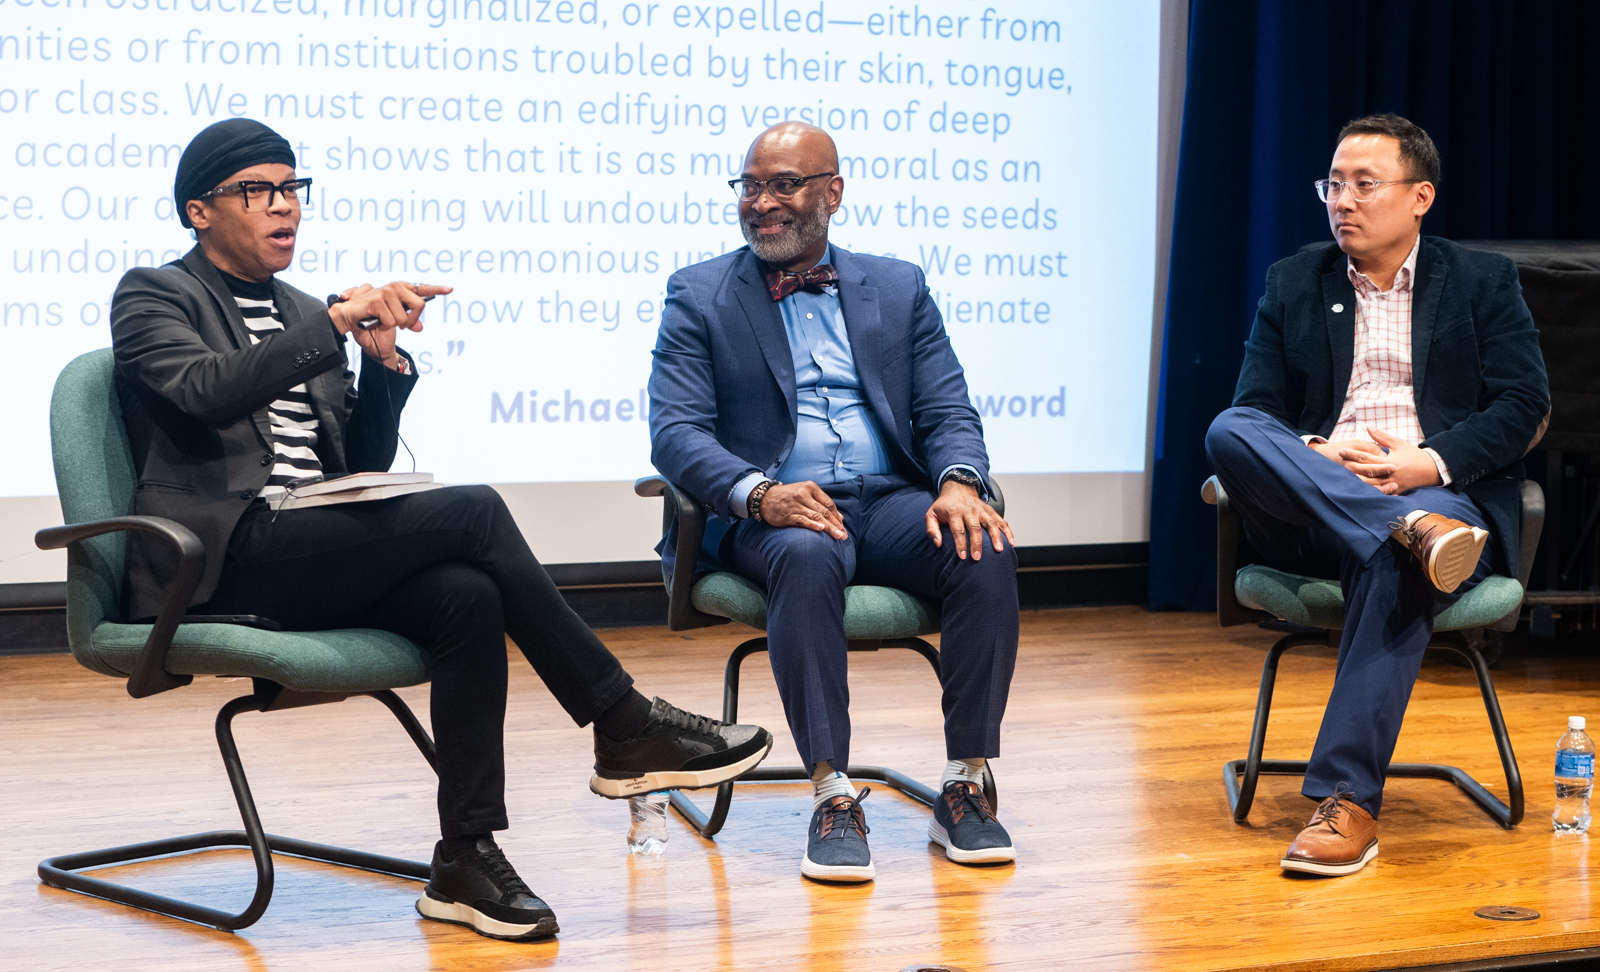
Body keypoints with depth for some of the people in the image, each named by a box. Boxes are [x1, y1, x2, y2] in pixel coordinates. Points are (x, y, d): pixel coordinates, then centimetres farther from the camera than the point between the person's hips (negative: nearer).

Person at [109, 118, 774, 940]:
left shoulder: (301, 316, 24)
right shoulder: (152, 297, 5)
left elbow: (363, 467, 18)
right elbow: (206, 390, -18)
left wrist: (384, 364, 2)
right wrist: (338, 321, -24)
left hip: (313, 557, 7)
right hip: (225, 560, -7)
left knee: (467, 596, -26)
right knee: (473, 511, -23)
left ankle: (467, 858, -23)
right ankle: (624, 729, -15)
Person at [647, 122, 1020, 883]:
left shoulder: (898, 288, 16)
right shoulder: (698, 295, 9)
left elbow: (947, 412, 9)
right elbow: (675, 431, -3)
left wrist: (959, 483, -15)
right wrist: (759, 493, -23)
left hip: (891, 504, 3)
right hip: (770, 517, -2)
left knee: (986, 551, -28)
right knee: (807, 555, -38)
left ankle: (965, 786, -20)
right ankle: (832, 795, -33)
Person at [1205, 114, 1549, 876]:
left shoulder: (1482, 282, 14)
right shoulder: (1293, 283, 19)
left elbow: (1524, 407, 2)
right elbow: (1255, 407, 10)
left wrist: (1430, 462, -16)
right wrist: (1315, 455, -13)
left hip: (1446, 495, -2)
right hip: (1310, 513, 3)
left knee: (1391, 564, -40)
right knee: (1228, 434, -29)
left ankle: (1346, 800, -40)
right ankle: (1413, 528, -39)